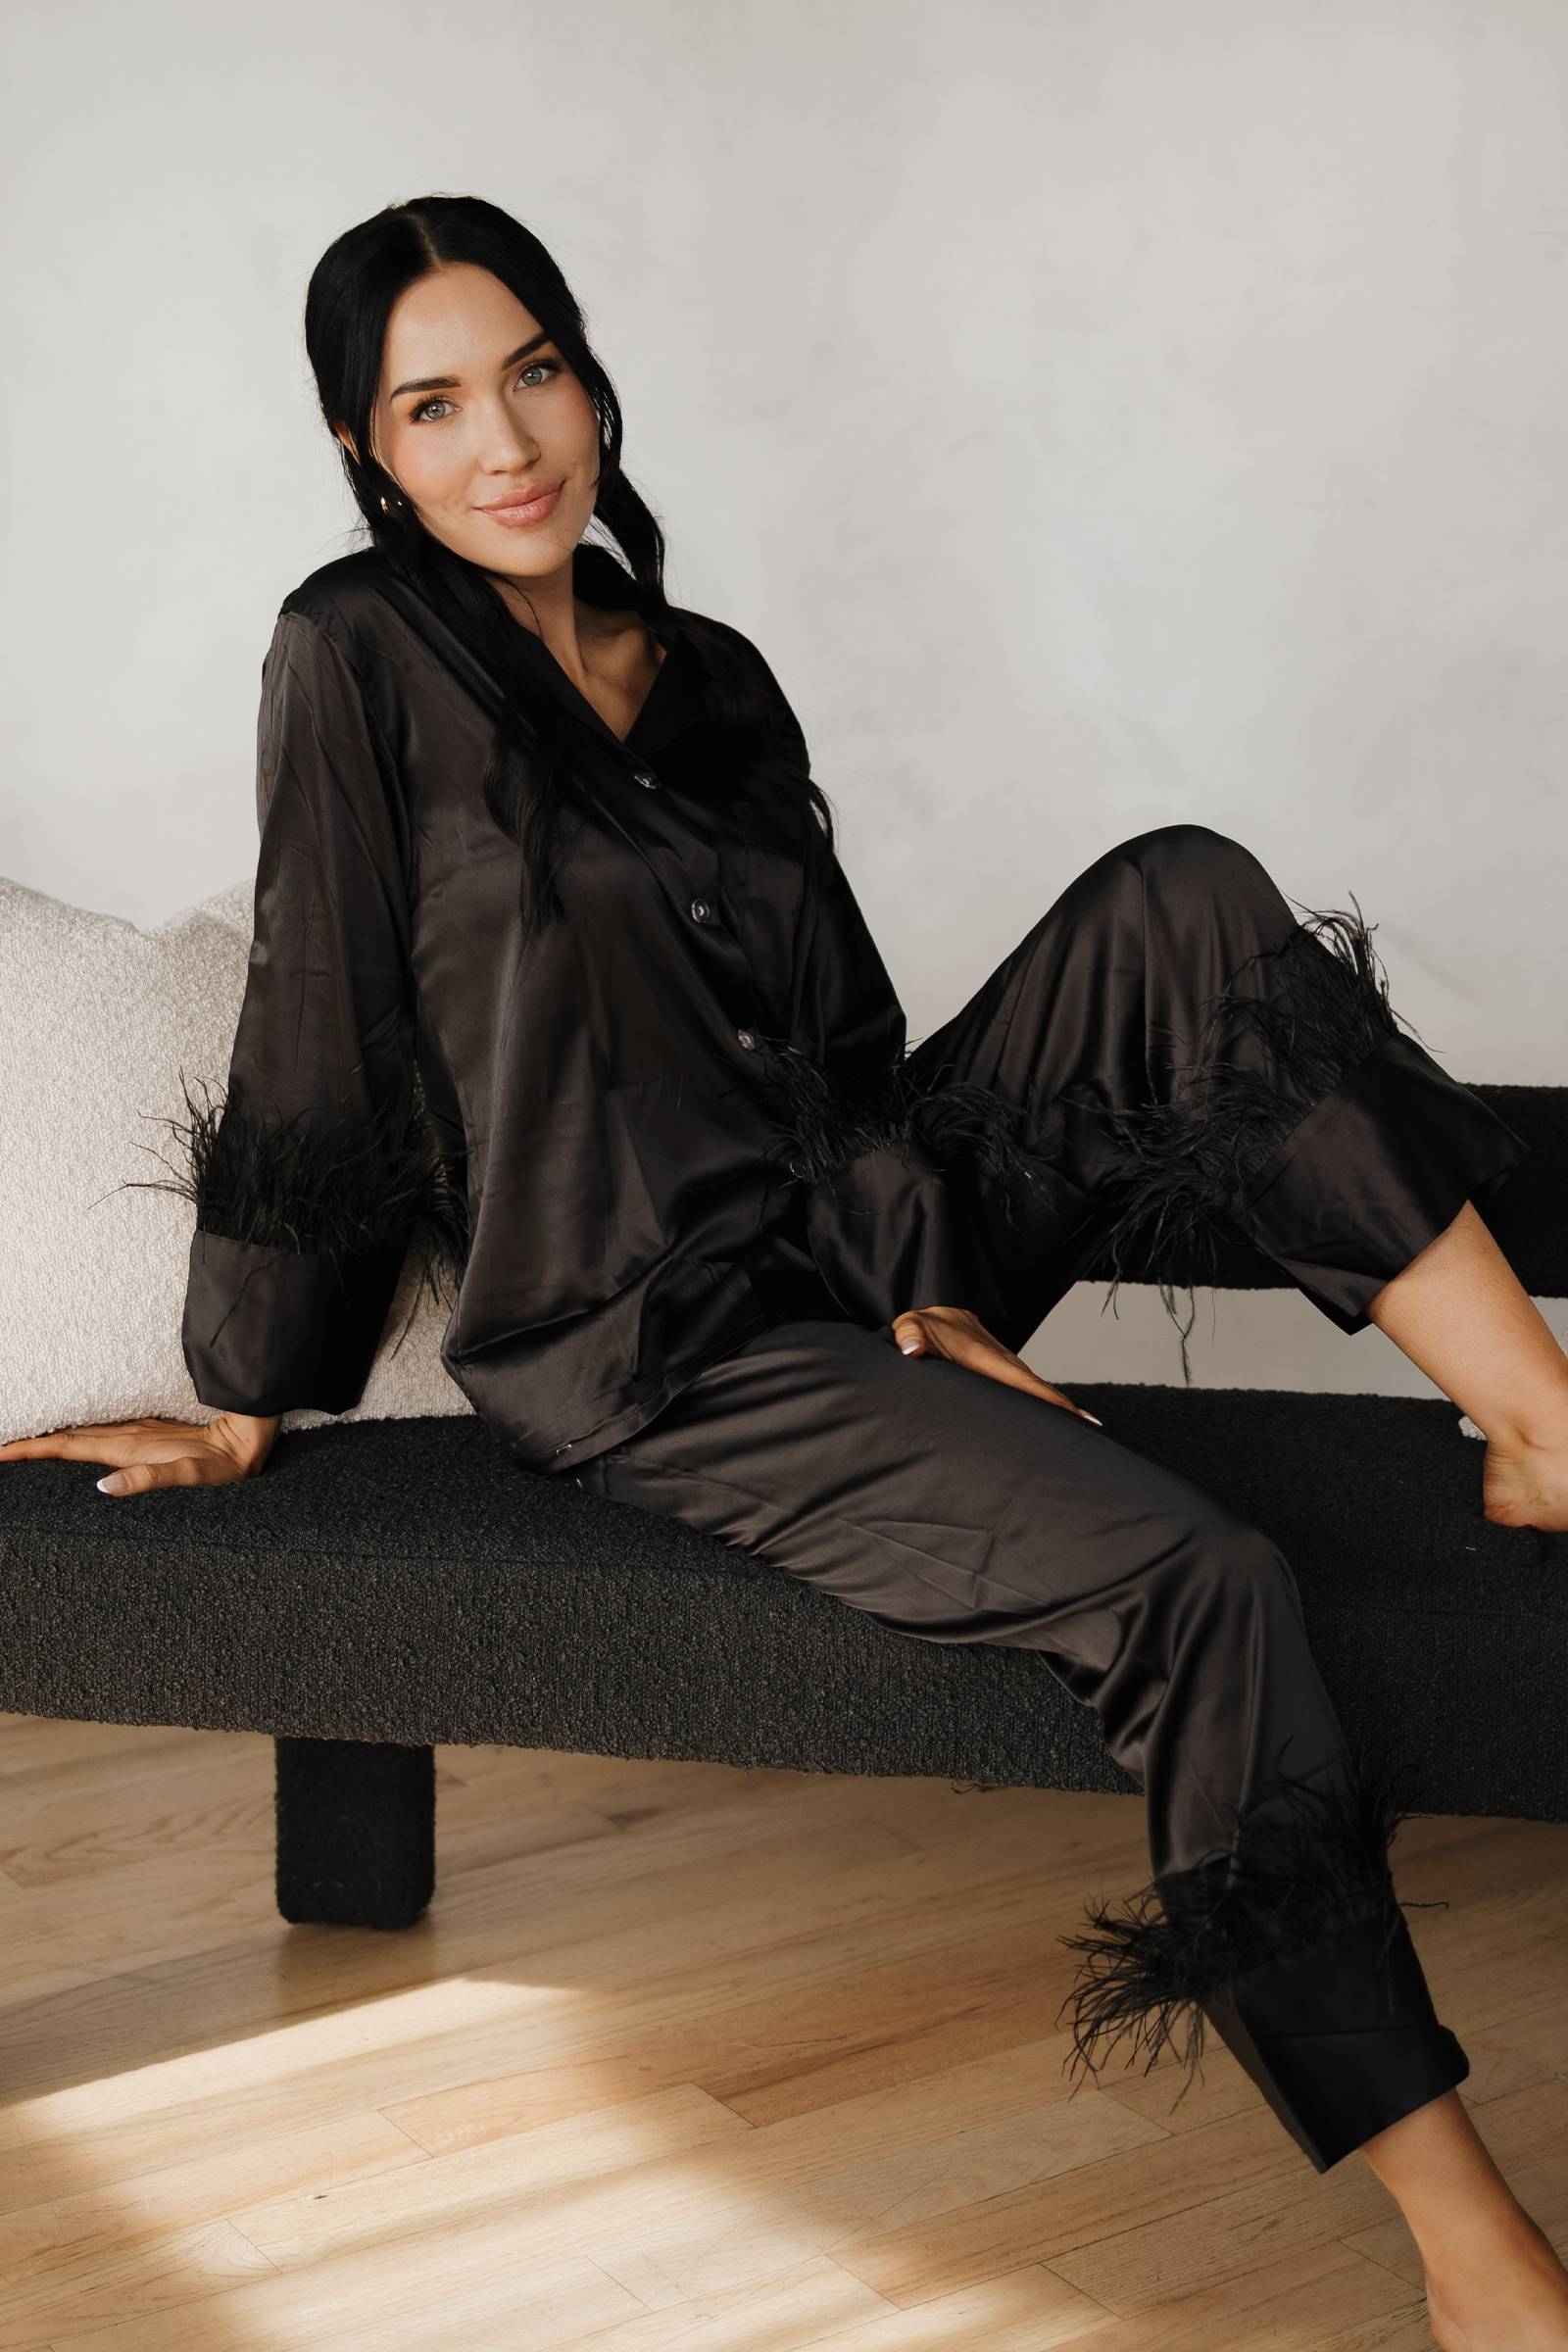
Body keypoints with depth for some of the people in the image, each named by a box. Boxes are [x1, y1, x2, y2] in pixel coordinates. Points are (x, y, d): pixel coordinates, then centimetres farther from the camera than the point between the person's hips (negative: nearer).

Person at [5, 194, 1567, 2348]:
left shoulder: (712, 680, 12)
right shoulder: (365, 654, -7)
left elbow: (848, 1028, 10)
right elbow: (318, 1040, -7)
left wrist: (929, 1283, -6)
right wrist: (247, 1407, 0)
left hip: (842, 1243, 7)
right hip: (648, 1353, -6)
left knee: (1185, 901, -17)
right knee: (1193, 1583, -27)